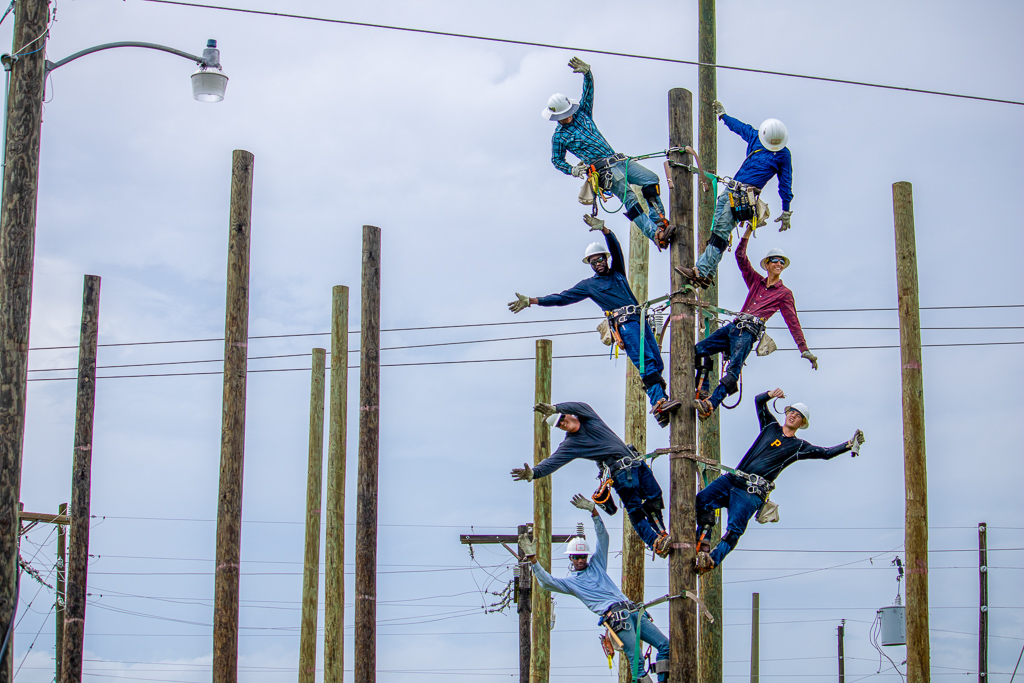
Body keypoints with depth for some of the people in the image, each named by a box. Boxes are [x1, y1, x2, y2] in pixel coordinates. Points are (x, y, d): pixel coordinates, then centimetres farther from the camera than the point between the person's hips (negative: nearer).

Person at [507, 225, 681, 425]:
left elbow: (616, 248, 14)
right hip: (624, 323, -5)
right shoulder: (589, 285, 16)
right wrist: (531, 301, 11)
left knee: (657, 364, -4)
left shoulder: (618, 273, 25)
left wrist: (603, 229, -4)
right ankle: (659, 402, -34)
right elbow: (562, 298, 15)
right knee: (646, 362, -22)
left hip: (641, 318, 5)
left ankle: (660, 405, -5)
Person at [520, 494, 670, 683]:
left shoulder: (596, 564, 24)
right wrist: (532, 558, -8)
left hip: (631, 609, 5)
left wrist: (593, 510, 7)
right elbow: (546, 582, 1)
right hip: (615, 615, -5)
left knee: (665, 645, -3)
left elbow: (602, 536, 19)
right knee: (635, 658, -20)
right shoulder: (570, 582, 15)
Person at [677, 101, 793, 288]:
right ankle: (708, 272, 6)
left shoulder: (783, 155, 2)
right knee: (717, 229, 3)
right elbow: (738, 126, 33)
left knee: (721, 230, -20)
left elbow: (785, 184, 7)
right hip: (731, 189, 7)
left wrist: (786, 212, 9)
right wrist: (723, 115, 48)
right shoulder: (754, 137, 14)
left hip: (746, 195, -7)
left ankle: (702, 272, -29)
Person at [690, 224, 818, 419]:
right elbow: (740, 256, 19)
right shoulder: (756, 281, 22)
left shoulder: (784, 293, 10)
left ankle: (710, 405, -41)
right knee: (699, 350, -4)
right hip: (733, 326, 6)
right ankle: (702, 392, -1)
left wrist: (805, 350, 1)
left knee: (733, 370, -25)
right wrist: (749, 231, 12)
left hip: (749, 332, -6)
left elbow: (793, 322, 7)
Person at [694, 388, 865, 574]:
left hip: (753, 492, -4)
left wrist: (849, 445, -2)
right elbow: (759, 401, 25)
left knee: (735, 528, -22)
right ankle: (703, 543, -17)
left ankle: (712, 560, -31)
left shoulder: (799, 446, 13)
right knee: (702, 499, -16)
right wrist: (770, 394, 5)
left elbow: (826, 453, 7)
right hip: (732, 479, 4)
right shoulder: (771, 426, 22)